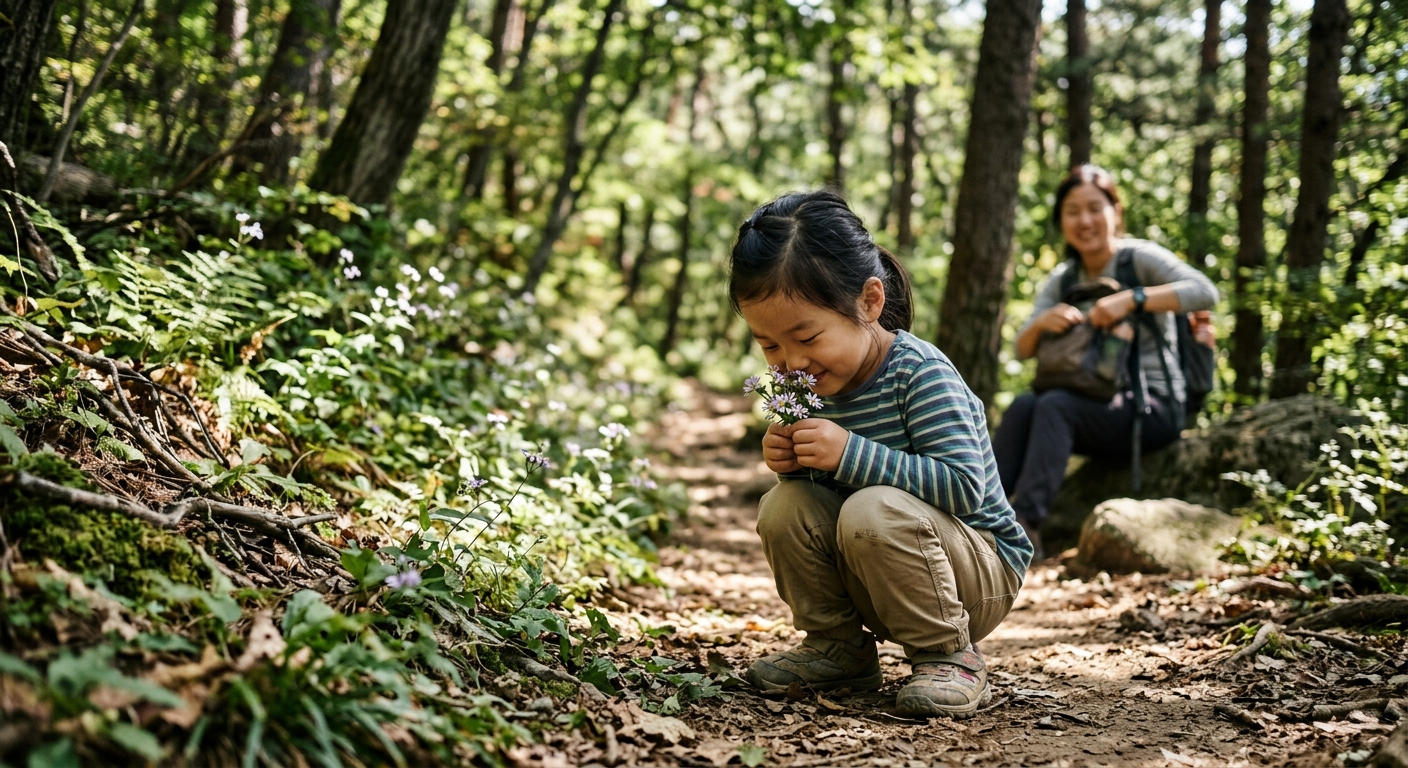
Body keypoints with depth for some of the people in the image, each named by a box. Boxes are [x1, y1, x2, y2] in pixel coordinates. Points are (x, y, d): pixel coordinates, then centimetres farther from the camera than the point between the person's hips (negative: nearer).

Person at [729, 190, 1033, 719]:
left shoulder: (919, 373, -23)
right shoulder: (810, 383, -1)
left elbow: (964, 486, -32)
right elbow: (824, 483, 9)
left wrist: (851, 454, -34)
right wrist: (790, 463, -14)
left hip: (982, 571, -7)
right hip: (882, 585, 7)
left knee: (874, 511, -34)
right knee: (784, 506, -14)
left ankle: (950, 655, -13)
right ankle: (838, 648, 4)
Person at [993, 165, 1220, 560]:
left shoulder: (1139, 257, -5)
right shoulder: (1062, 279, 11)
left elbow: (1205, 292, -21)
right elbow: (1023, 349, 5)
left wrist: (1131, 299, -29)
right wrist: (1041, 322, -17)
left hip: (1154, 406, -5)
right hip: (1096, 406, 5)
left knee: (1054, 405, -30)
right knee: (1024, 405, -24)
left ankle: (1024, 524, -38)